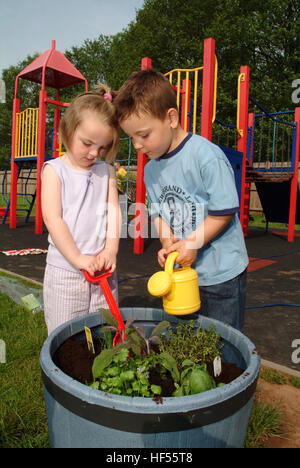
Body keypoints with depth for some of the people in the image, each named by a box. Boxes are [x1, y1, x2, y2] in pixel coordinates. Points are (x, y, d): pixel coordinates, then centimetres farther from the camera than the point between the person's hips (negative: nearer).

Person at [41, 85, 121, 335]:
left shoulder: (106, 171, 10)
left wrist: (110, 251, -11)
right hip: (65, 270, -3)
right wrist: (78, 259, -14)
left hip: (102, 269, 3)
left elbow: (113, 211, 3)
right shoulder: (55, 170, -2)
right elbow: (52, 219, -10)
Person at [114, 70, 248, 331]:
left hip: (221, 274, -6)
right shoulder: (150, 169, 3)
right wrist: (167, 242, -10)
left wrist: (192, 243, -20)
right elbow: (159, 213, 8)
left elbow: (225, 211, -17)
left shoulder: (206, 156, -19)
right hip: (180, 270, 6)